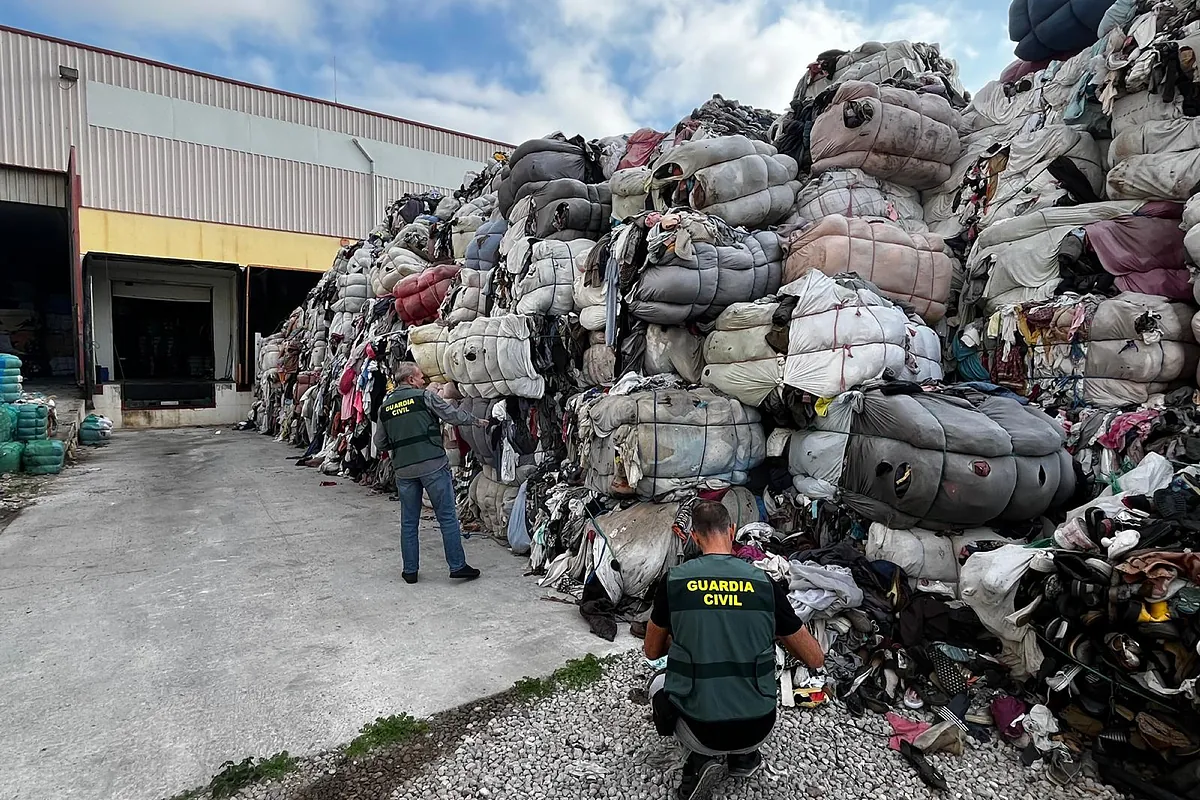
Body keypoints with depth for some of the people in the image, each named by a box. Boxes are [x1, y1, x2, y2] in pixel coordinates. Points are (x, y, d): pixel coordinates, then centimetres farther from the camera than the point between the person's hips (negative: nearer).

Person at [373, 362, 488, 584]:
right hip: (433, 465, -4)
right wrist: (478, 420, 15)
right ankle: (457, 566, 6)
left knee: (409, 522, 14)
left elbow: (379, 443, 14)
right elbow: (454, 415, -1)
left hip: (403, 470, 4)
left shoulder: (384, 407, 11)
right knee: (447, 517, 3)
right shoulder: (425, 397, -2)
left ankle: (410, 570, 19)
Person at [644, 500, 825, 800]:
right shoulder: (764, 584, -6)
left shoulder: (674, 581, -8)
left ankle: (701, 759, 7)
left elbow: (652, 652, 8)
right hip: (758, 730, 3)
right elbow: (816, 659, 4)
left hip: (700, 732, -2)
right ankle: (745, 755, 17)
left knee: (659, 684, 31)